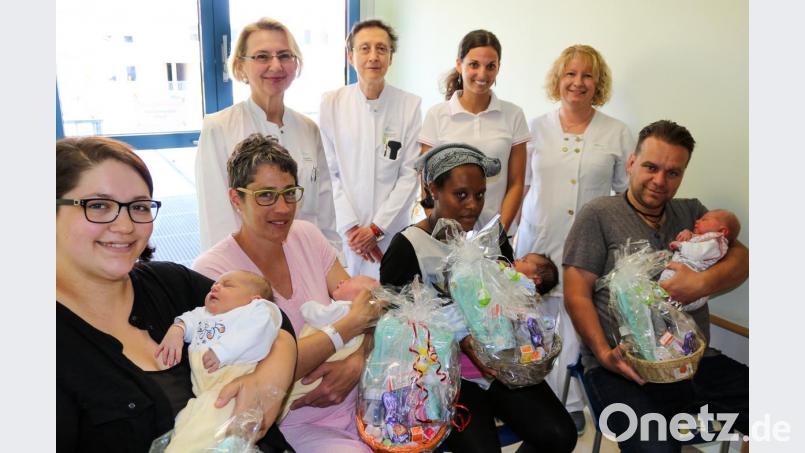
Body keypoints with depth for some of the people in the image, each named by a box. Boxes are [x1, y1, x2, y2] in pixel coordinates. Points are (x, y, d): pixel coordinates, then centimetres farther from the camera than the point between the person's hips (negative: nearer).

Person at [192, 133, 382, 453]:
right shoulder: (212, 270, -13)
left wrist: (356, 361, -19)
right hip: (290, 425, -5)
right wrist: (348, 326, -21)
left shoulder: (307, 236, 4)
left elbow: (364, 309, 1)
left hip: (355, 399, 5)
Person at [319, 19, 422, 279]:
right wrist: (350, 226, -8)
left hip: (392, 230, 0)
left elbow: (410, 175, -2)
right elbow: (330, 172, 0)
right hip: (342, 230, 1)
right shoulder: (331, 103, 0)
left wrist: (376, 228, -7)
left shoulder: (409, 105, -2)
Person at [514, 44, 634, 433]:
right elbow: (519, 186, 12)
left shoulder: (618, 134, 3)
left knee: (577, 328, 5)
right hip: (537, 241, 1)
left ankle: (571, 403, 26)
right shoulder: (536, 128, 7)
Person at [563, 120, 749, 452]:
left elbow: (741, 259, 9)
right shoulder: (598, 215, 2)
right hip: (627, 368, -5)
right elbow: (577, 294, -3)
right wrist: (604, 353, -17)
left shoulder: (692, 211, 18)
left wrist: (704, 283, -13)